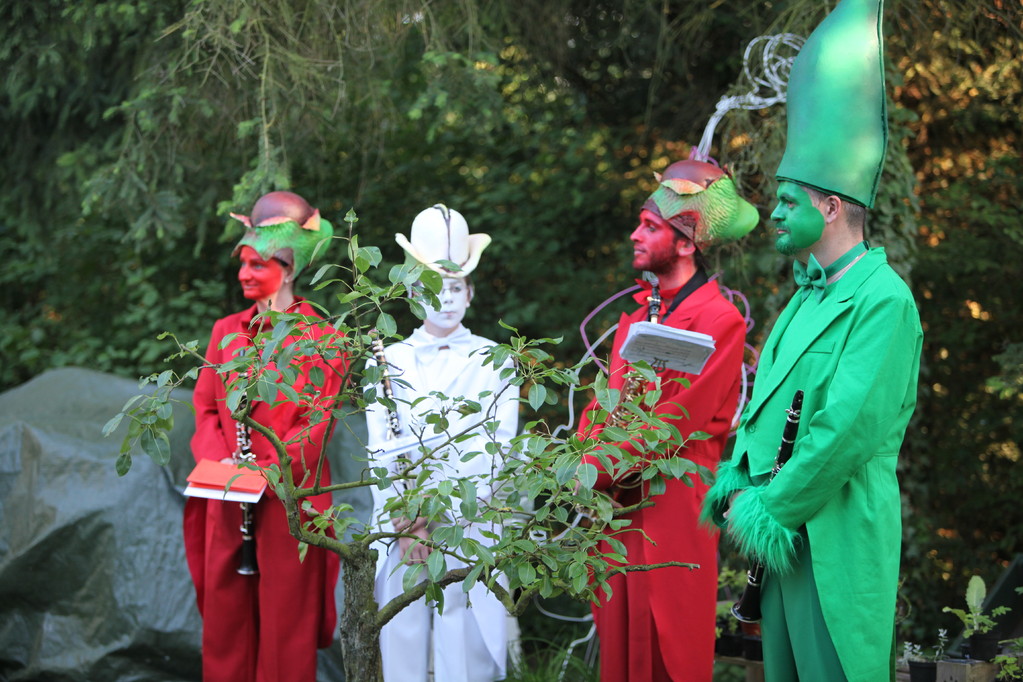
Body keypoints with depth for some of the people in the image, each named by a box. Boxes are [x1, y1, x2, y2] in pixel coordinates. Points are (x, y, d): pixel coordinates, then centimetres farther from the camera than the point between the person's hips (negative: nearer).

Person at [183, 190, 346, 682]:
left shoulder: (320, 338, -1)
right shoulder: (227, 332, 14)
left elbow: (317, 421, -7)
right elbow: (206, 409, 10)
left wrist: (265, 473, -18)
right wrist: (220, 463, -8)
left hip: (287, 499, -4)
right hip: (227, 504, 4)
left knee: (284, 622, -2)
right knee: (224, 618, 4)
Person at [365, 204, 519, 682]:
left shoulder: (494, 363, 9)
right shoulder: (389, 362, 13)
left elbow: (496, 449, -1)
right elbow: (380, 448, 5)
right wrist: (404, 522, -9)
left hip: (470, 523, -1)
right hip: (400, 528, 1)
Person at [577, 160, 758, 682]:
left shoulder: (718, 321, -9)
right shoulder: (635, 318, 18)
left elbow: (676, 422, -15)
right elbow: (604, 406, 16)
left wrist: (597, 471, -13)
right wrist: (583, 461, -4)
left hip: (671, 506, -7)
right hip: (612, 502, 7)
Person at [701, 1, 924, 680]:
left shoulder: (884, 301, -13)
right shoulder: (808, 297, 17)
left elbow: (849, 429, -20)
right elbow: (763, 407, 18)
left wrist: (770, 511, -14)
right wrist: (738, 490, 2)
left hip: (837, 542, -9)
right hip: (783, 534, 9)